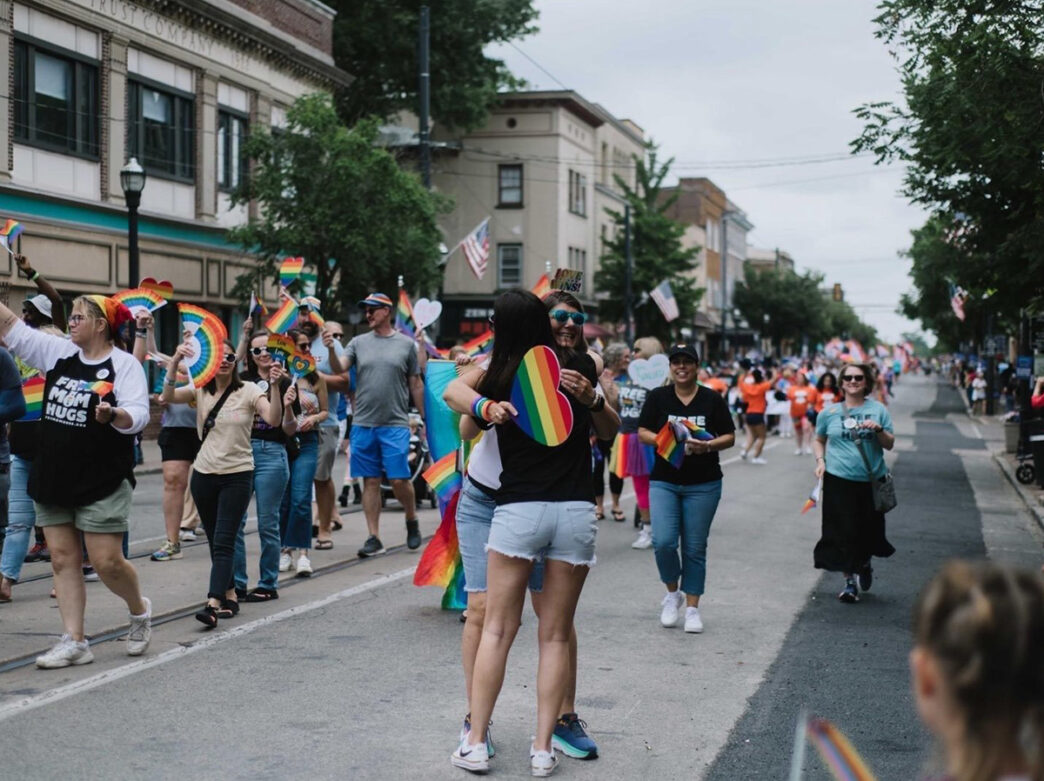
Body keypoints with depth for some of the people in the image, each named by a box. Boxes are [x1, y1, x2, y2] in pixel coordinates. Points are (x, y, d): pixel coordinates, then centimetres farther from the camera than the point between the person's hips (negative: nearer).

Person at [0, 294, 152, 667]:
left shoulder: (124, 364, -8)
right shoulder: (58, 352, 7)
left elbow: (138, 416, -17)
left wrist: (113, 415, -37)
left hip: (102, 483, -6)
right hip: (53, 481, 6)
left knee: (106, 561, -4)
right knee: (63, 560, 5)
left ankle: (139, 610, 25)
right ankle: (74, 641, 9)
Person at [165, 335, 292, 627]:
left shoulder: (248, 391, -5)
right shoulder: (200, 390, 4)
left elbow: (274, 419, -18)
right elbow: (168, 397, -11)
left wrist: (274, 386, -32)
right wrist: (175, 361, -23)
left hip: (237, 474, -4)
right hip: (204, 474, 4)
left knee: (224, 541, -11)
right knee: (215, 541, 12)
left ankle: (213, 604, -18)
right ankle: (229, 595, 25)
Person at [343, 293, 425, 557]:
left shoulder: (406, 344, 4)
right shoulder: (359, 343, 9)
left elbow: (416, 384, 8)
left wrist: (424, 418, 7)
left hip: (395, 424, -2)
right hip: (363, 424, 2)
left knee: (399, 479, -6)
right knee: (371, 481, 5)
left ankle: (412, 520, 21)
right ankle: (373, 538, 11)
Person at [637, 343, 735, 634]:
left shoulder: (713, 399, 2)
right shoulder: (657, 397, 3)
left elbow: (730, 437, 4)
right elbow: (642, 433, 2)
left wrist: (708, 446, -15)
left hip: (703, 484, 0)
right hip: (664, 481, 0)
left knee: (695, 548, 3)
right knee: (663, 542, -13)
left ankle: (692, 607, 15)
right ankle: (672, 593, 14)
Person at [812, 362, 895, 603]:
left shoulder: (878, 409, 3)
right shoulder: (830, 412, 3)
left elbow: (890, 445, 5)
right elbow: (819, 440, 17)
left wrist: (879, 430, -13)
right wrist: (820, 460, 1)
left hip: (871, 481, 1)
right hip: (839, 481, -1)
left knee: (868, 529, 10)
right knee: (844, 531, -3)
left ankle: (865, 565, 39)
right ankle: (849, 580, 9)